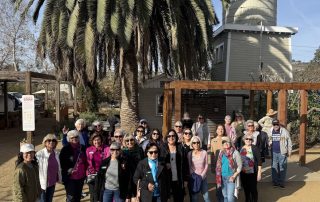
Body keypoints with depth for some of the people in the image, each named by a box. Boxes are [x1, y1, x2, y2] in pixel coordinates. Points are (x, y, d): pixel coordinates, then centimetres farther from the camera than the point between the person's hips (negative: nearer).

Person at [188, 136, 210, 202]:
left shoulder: (204, 152, -3)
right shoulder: (189, 154, -5)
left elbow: (206, 165, 1)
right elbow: (189, 167, -1)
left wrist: (202, 175, -9)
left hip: (203, 178, 1)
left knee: (206, 196, 3)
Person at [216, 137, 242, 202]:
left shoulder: (235, 152, -9)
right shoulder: (221, 152, 5)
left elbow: (240, 166, -7)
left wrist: (234, 176, -13)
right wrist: (218, 176, 5)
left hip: (231, 177, -5)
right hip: (222, 177, 5)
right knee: (225, 196, 15)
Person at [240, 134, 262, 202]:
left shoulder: (255, 148, -8)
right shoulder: (241, 148, 3)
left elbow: (259, 161, -8)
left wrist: (259, 172, -11)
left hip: (252, 173, -4)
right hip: (243, 173, 4)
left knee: (253, 189, 5)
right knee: (246, 189, 14)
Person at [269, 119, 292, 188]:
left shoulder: (284, 131, -5)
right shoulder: (270, 132, 3)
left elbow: (289, 142, -1)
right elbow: (268, 141, 14)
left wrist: (289, 151, -1)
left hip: (282, 152, -3)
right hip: (274, 152, 3)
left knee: (282, 167, 3)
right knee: (274, 167, 9)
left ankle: (281, 182, 13)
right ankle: (275, 181, 20)